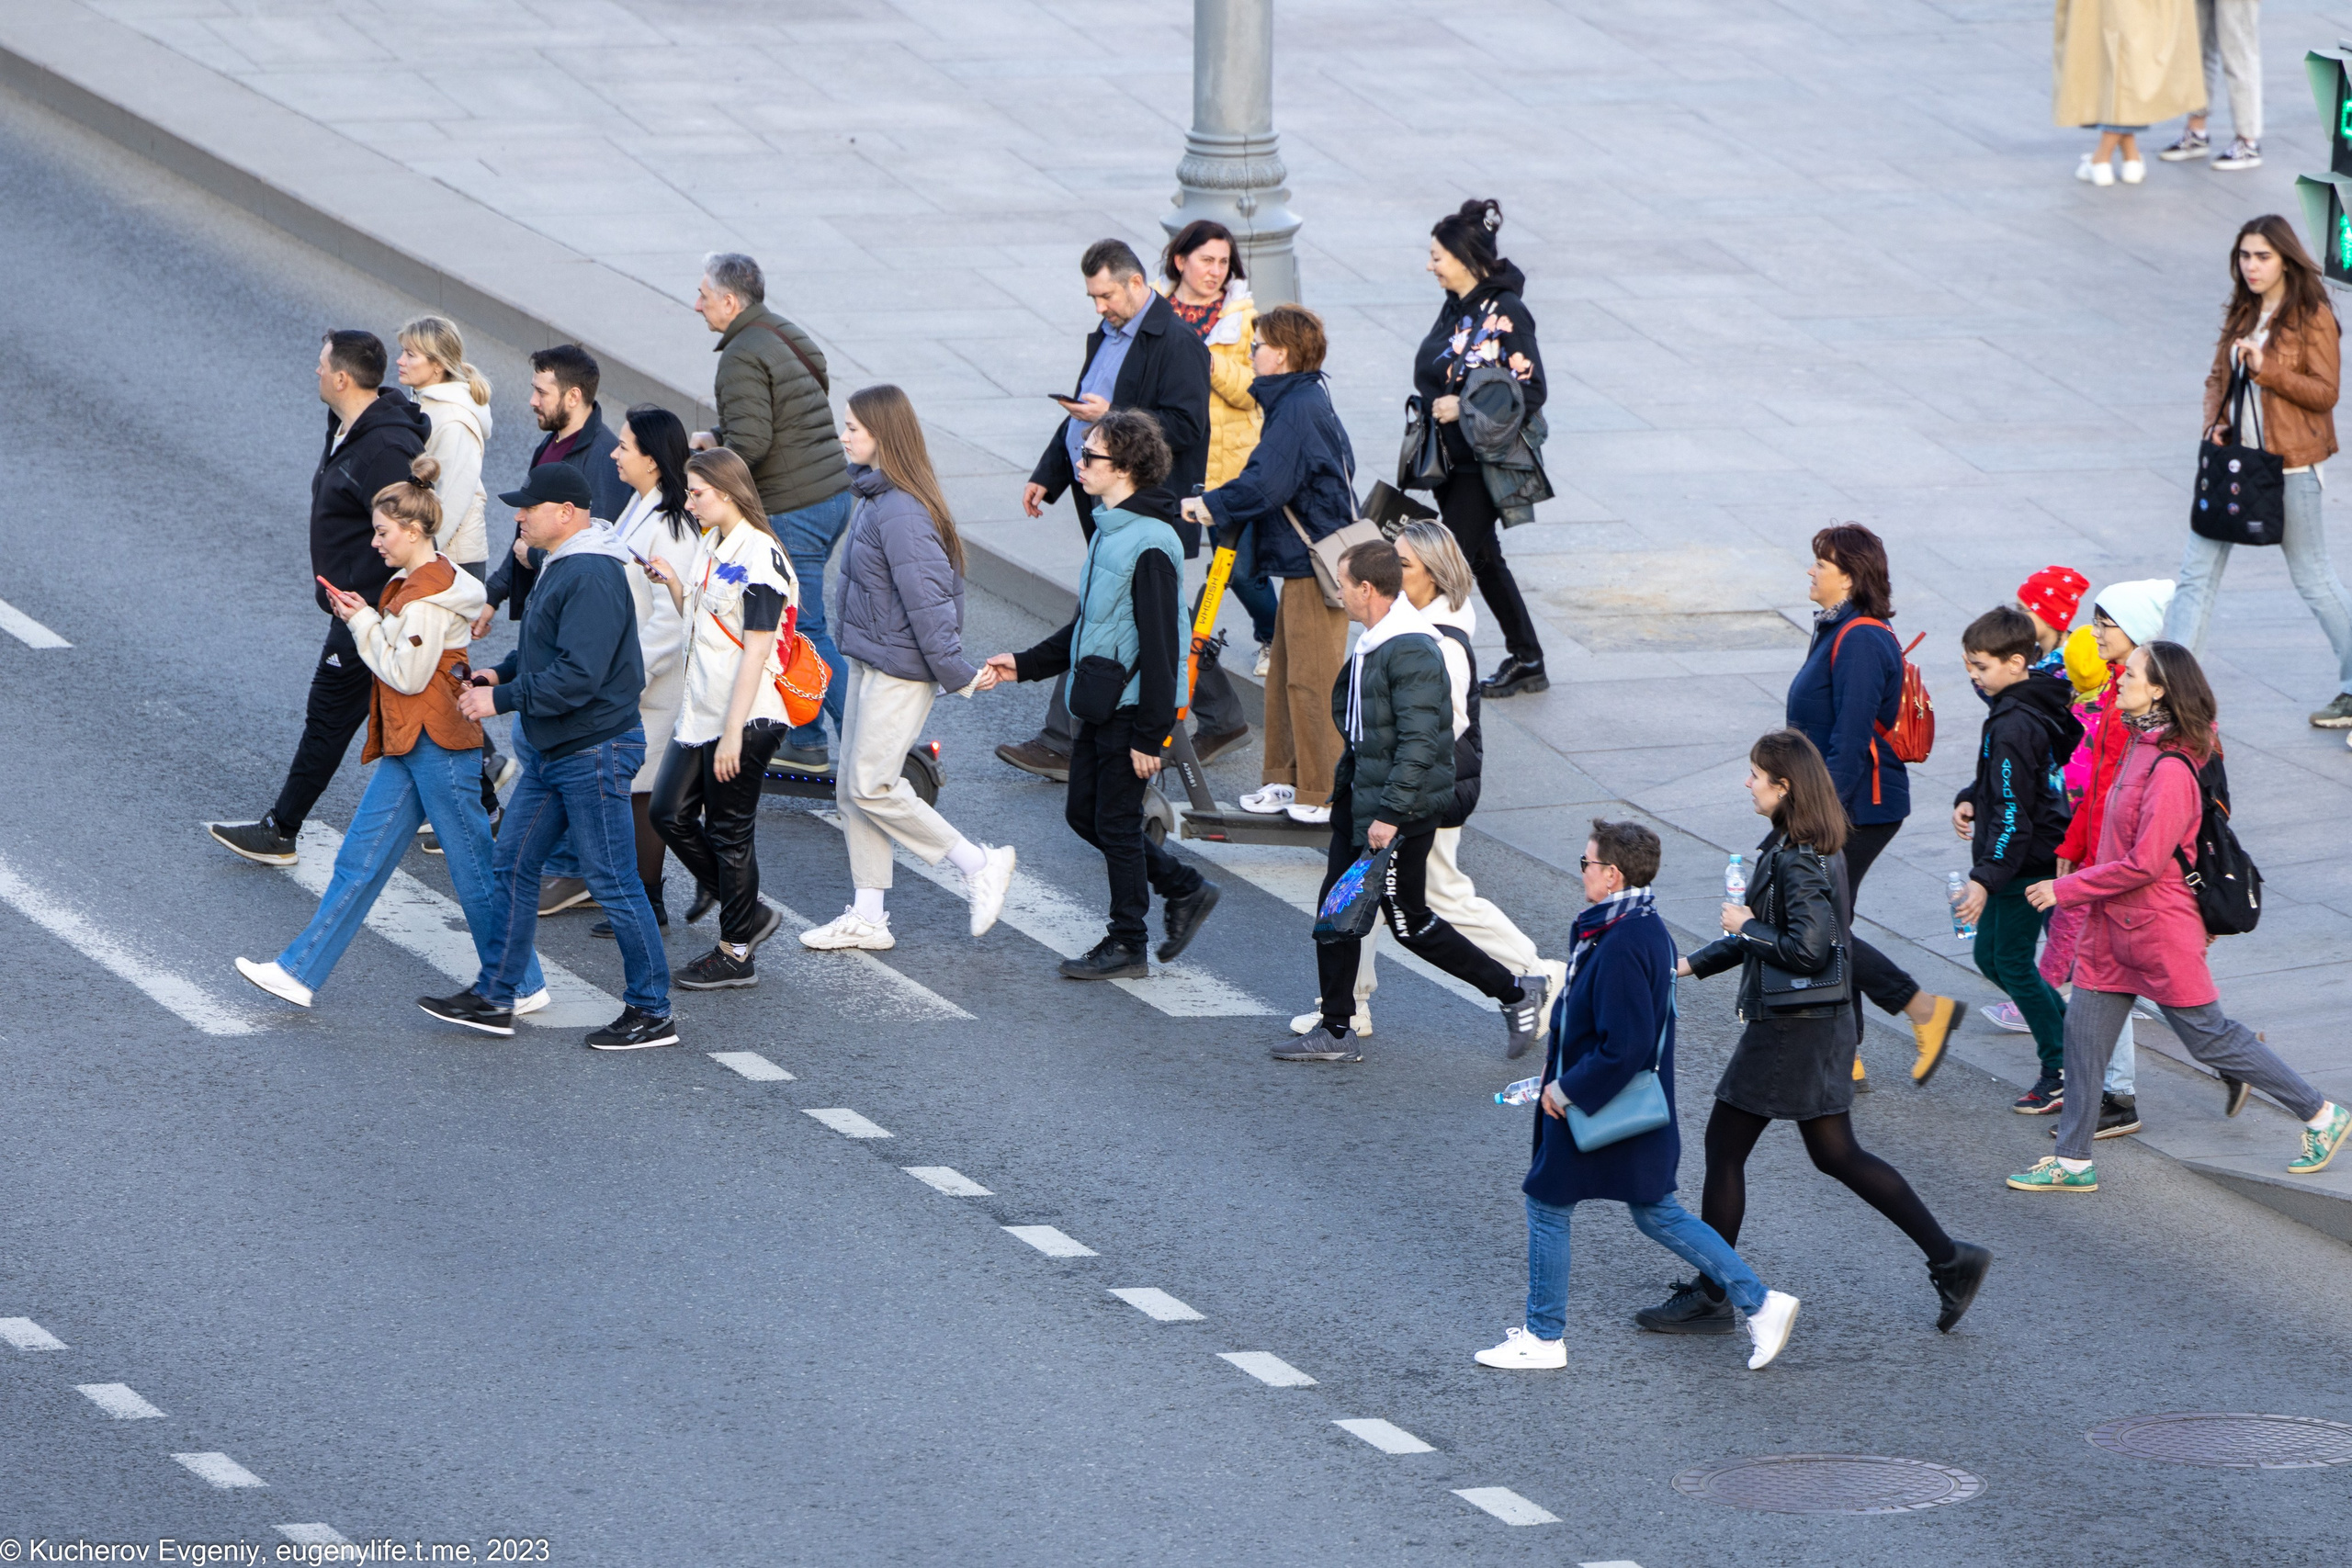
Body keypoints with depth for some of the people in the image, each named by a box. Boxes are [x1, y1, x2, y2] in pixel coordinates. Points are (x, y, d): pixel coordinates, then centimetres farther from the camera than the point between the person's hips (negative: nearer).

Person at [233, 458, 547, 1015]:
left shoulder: (429, 595, -19)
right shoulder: (416, 582, 12)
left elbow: (408, 675, -19)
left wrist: (364, 623, -10)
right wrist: (364, 618, 6)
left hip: (438, 744, -10)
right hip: (409, 745, 10)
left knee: (475, 872, 0)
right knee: (360, 859, 9)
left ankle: (523, 987, 11)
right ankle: (301, 971, 10)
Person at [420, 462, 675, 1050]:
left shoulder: (592, 579, -23)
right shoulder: (558, 567, 11)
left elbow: (577, 676, -29)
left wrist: (502, 699, -22)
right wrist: (501, 674, 7)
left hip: (595, 753, -11)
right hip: (550, 753, 11)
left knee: (611, 881, -2)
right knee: (513, 865, 12)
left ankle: (652, 1013, 7)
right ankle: (493, 997, 18)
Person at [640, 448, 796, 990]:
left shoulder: (759, 558, -18)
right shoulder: (710, 544, 10)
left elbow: (756, 651, -21)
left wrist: (733, 733, -22)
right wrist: (672, 582, 3)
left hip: (743, 720, -9)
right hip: (700, 712, 9)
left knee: (730, 833, 0)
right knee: (670, 815, 9)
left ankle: (736, 953, 13)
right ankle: (748, 914, 24)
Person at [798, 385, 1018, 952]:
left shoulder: (901, 512, -24)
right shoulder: (874, 496, 8)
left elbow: (927, 599, -24)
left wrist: (957, 673, -22)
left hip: (900, 667, -10)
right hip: (869, 660, 10)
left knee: (871, 787, -6)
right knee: (852, 787, 11)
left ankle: (981, 866, 5)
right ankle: (868, 916, 18)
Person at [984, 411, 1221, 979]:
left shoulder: (1149, 545, -20)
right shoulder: (1107, 531, 9)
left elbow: (1159, 647, -21)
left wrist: (1150, 736, -20)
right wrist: (1024, 666, 18)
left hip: (1131, 707, -9)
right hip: (1098, 707, 9)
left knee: (1116, 822, 1)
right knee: (1084, 814, 14)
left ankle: (1127, 946, 13)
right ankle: (1184, 889, 26)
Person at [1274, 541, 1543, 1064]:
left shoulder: (1412, 653, -23)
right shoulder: (1373, 644, 10)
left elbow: (1419, 742, -26)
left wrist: (1391, 814, -26)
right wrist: (1344, 790, 23)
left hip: (1403, 808, -10)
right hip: (1360, 799, 10)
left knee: (1409, 920, 0)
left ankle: (1514, 993, 12)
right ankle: (1334, 1032, 17)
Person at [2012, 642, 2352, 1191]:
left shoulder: (2171, 769, -25)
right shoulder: (2144, 745, 5)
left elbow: (2144, 864, -26)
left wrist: (2066, 889, -19)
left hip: (2159, 930, -9)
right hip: (2116, 923, 9)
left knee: (2208, 1036, 3)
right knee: (2084, 1032, 8)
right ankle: (2073, 1161, 16)